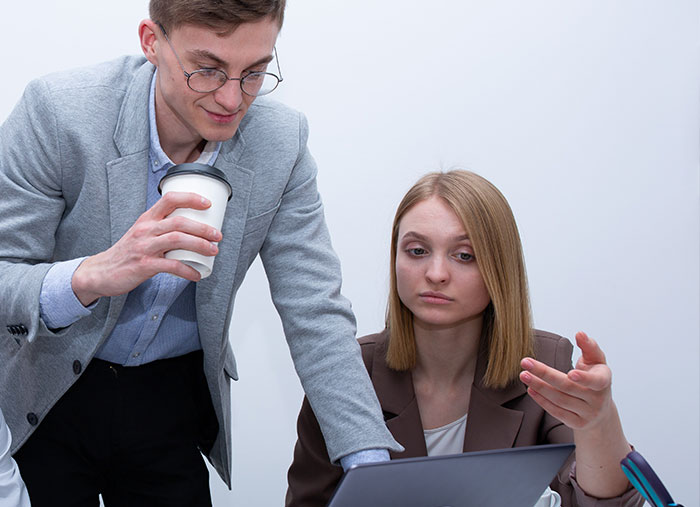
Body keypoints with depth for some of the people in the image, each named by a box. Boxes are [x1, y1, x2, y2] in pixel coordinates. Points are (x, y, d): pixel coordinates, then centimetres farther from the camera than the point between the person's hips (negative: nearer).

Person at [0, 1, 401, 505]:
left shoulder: (281, 142, -13)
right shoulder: (56, 111, -23)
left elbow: (316, 314, -12)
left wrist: (371, 463, -22)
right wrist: (93, 275, -44)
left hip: (175, 401, 2)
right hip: (46, 400, -2)